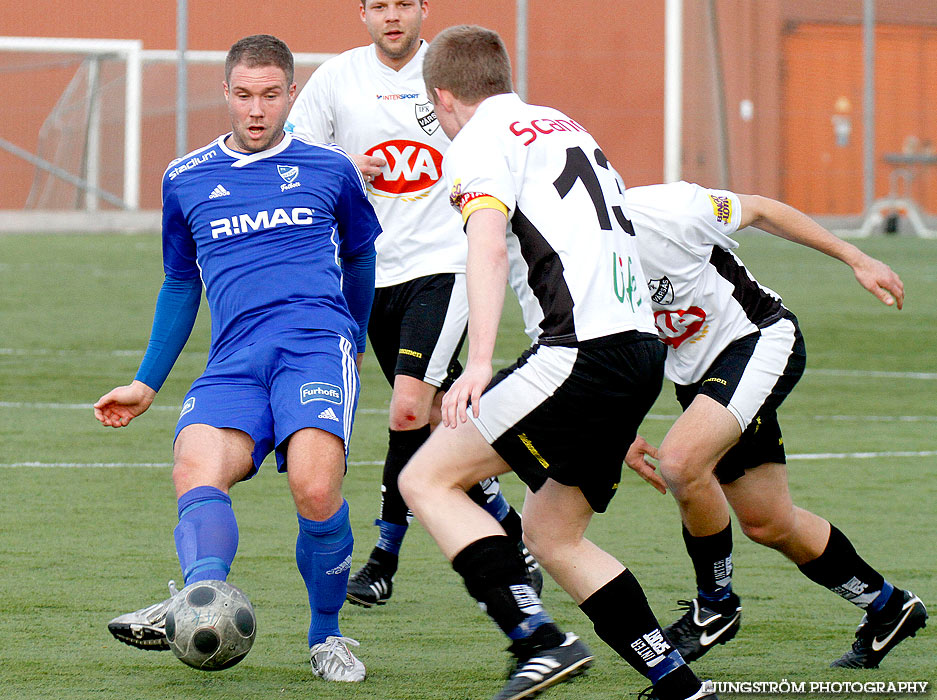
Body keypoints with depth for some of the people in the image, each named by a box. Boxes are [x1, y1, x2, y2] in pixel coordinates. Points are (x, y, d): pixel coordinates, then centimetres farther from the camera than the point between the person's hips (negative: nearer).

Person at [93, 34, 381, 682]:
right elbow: (181, 283, 31)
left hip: (317, 342, -2)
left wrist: (355, 343, 38)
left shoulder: (330, 170, 13)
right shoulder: (187, 180, 18)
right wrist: (147, 384, 31)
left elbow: (359, 257, 30)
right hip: (235, 360, 2)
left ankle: (327, 634, -7)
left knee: (316, 490, -26)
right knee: (195, 471, -29)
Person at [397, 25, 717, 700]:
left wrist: (480, 365, -27)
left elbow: (489, 246, -19)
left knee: (427, 479, -3)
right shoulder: (565, 126, 25)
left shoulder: (479, 143, -2)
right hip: (643, 345, 8)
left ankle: (541, 639, -17)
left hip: (582, 351, -8)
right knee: (552, 535, 17)